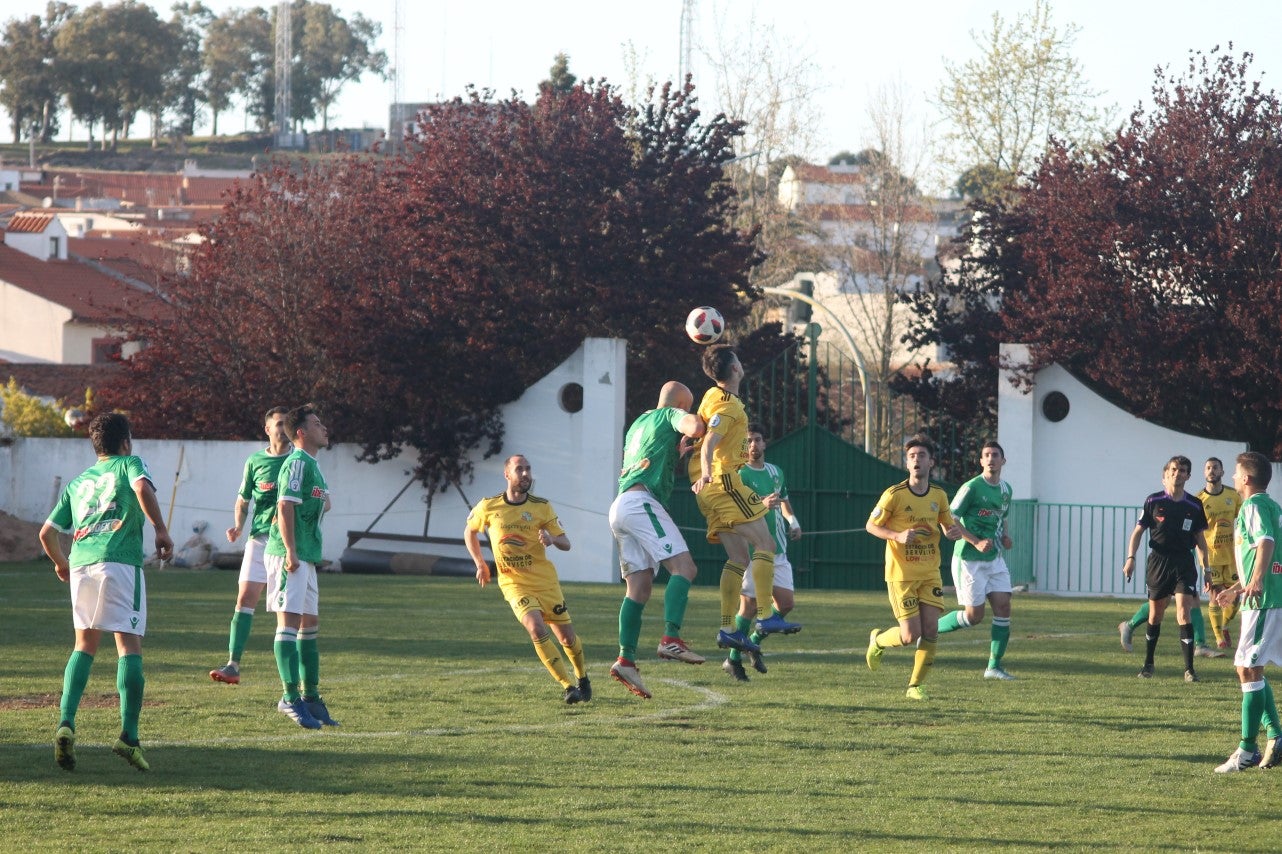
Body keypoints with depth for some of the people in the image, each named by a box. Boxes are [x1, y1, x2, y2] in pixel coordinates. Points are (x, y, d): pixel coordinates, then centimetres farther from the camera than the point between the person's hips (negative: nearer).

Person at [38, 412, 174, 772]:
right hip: (120, 563, -5)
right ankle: (128, 735, -14)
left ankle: (66, 723, -2)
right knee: (129, 644, -5)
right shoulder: (130, 464, 13)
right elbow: (142, 488, -12)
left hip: (81, 565, 5)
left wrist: (61, 564, 43)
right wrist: (161, 530, -7)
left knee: (85, 645, 14)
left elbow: (47, 533, 26)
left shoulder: (78, 482, 26)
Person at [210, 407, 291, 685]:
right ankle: (233, 665, -11)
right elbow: (243, 501, 16)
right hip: (260, 539, 1)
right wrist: (238, 526, -2)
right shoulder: (255, 461, 8)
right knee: (246, 598, -8)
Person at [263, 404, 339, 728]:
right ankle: (291, 697, -14)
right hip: (289, 555, -11)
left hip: (305, 557, 11)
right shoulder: (297, 463, -12)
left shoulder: (312, 465, 19)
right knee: (290, 622, -11)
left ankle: (310, 697, 19)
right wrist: (291, 552, -24)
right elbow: (285, 507, -20)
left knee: (310, 624, 13)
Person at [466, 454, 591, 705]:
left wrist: (552, 539, -24)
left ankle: (582, 678, 35)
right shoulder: (488, 507, -3)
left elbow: (566, 544, -1)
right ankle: (568, 686, -18)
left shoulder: (541, 507, -3)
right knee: (536, 629, -24)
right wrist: (480, 564, 10)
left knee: (566, 636, 5)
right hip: (513, 583, -1)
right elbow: (469, 531, 17)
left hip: (545, 581, 1)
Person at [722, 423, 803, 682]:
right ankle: (733, 659, 5)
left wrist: (792, 521, 11)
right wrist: (763, 505, -36)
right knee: (749, 604, -8)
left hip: (777, 550, 7)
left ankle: (754, 642, 23)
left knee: (786, 603, 2)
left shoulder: (776, 472, 14)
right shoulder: (740, 475, -8)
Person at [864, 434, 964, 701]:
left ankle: (915, 686, 10)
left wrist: (954, 531, -8)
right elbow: (871, 526, -4)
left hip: (930, 573, 4)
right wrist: (898, 536, -21)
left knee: (931, 631, -5)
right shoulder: (894, 495, -12)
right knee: (911, 635, -8)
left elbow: (948, 525, 17)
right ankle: (878, 640, 25)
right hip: (901, 575, -4)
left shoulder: (939, 495, 3)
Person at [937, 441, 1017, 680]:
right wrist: (977, 542, -21)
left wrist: (1005, 536, 4)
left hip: (994, 559, 7)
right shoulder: (972, 487, -14)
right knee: (974, 615, -5)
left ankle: (994, 666, 3)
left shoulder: (1006, 489, 9)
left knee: (1003, 607, -4)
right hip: (969, 560, -7)